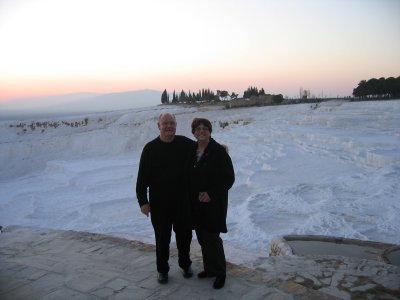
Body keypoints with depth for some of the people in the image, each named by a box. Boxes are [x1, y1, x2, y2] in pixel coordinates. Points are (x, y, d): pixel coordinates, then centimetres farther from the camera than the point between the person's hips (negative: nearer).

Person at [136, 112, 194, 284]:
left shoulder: (186, 144, -1)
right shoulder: (151, 148, -6)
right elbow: (142, 177, -6)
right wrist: (143, 201, -10)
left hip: (182, 201, 2)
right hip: (159, 203, -2)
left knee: (184, 234, 14)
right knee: (162, 237, 8)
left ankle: (185, 264, 36)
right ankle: (162, 270, 27)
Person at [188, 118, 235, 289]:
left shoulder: (219, 151, -11)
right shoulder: (191, 151, 6)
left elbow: (229, 178, -12)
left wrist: (212, 194, -18)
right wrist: (191, 196, 5)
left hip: (214, 203, -6)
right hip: (196, 204, 6)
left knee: (212, 238, -4)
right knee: (202, 238, 13)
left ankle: (220, 273, 14)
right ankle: (209, 269, 31)